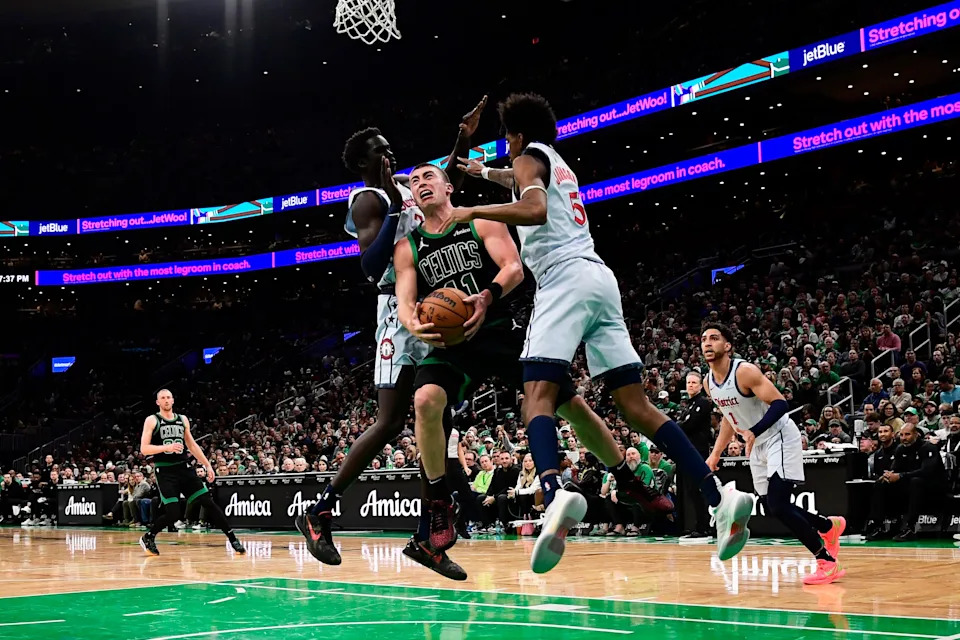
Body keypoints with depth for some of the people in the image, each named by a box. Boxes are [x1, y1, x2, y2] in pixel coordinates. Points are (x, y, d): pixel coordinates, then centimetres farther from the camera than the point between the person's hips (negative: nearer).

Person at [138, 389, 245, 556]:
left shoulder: (183, 419, 12)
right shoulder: (152, 421, -3)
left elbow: (192, 445, 19)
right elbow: (144, 449, -10)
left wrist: (207, 465, 13)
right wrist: (167, 447, -23)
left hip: (184, 468, 4)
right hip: (165, 472, -4)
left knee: (209, 503, -2)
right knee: (173, 513, -13)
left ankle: (232, 539, 3)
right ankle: (148, 538, 12)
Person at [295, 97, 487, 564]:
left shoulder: (405, 189, 17)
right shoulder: (368, 200, -8)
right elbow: (371, 265, -21)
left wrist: (464, 139, 24)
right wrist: (395, 210, -25)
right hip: (402, 310, -9)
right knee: (390, 423, -14)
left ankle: (429, 525, 10)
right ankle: (318, 514, -7)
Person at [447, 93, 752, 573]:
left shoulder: (528, 158, 7)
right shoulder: (560, 167, 32)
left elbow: (535, 210, -16)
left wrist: (473, 211, -8)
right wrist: (484, 172, 70)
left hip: (565, 279, -8)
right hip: (600, 278, 8)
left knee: (538, 395, -17)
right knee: (635, 405, 3)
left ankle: (556, 495, -44)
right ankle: (718, 495, -9)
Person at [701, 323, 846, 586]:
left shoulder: (745, 371, -22)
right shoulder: (709, 383, 3)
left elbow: (780, 404, -27)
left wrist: (753, 432, -39)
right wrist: (715, 454, 16)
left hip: (780, 437, -9)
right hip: (757, 446, 9)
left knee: (778, 506, -20)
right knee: (771, 507, 12)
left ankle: (827, 562, -9)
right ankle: (829, 526, 35)